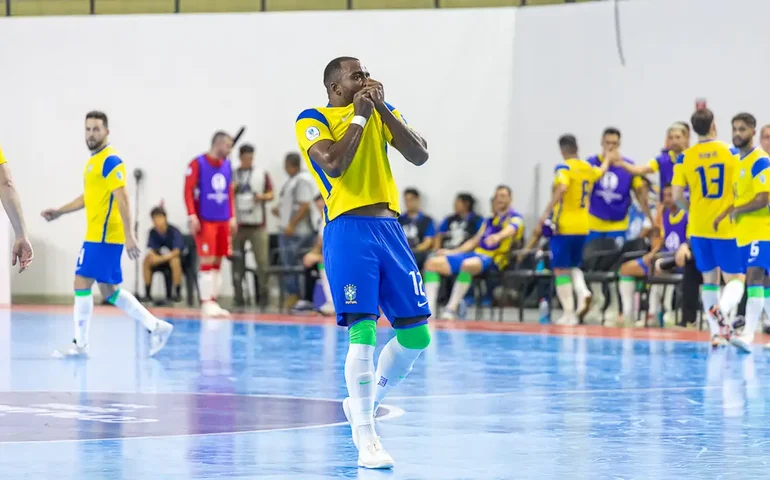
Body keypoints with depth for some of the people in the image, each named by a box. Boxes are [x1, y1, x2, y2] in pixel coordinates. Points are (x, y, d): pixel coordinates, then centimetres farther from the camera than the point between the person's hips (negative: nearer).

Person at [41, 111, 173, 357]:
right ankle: (155, 326, 16)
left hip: (103, 237, -10)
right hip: (97, 236, 10)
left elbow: (123, 199, -19)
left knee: (82, 284, -6)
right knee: (109, 290, 12)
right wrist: (59, 212, 24)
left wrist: (129, 235, -25)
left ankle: (80, 343, 1)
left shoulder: (110, 161, -13)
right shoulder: (94, 160, 17)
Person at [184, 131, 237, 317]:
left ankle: (214, 302, 11)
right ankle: (206, 303, -4)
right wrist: (192, 216, -15)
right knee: (207, 262, -7)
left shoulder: (227, 165, 13)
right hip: (205, 220, -6)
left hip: (223, 221, 6)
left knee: (217, 263, 7)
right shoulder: (198, 163, -6)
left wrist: (232, 217, 14)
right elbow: (188, 191, -8)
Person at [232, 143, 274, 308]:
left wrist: (263, 197, -13)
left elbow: (271, 194, 8)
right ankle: (238, 296, 6)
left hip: (258, 225, -1)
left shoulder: (262, 174, 7)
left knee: (262, 261, -7)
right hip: (237, 224, 1)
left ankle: (264, 293, 0)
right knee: (237, 263, 2)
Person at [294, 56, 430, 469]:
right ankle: (365, 439, -9)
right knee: (363, 332, -15)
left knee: (416, 334, 4)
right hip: (348, 229, -6)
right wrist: (359, 116, -9)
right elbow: (334, 165, -18)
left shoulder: (381, 111, 16)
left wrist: (382, 110, -4)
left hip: (389, 227, 6)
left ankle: (364, 405, 25)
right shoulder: (313, 120, 0)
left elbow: (420, 156, 2)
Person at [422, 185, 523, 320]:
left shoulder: (515, 219, 2)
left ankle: (451, 310, -37)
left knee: (467, 264, -41)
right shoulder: (489, 221, 25)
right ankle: (429, 307, -19)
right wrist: (451, 252, 19)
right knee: (433, 262, -6)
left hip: (492, 260, -8)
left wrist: (498, 236, -45)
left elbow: (510, 230, -22)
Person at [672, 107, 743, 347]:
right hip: (727, 226, -2)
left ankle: (716, 332, 11)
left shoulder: (684, 158, -2)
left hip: (699, 227, 2)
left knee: (709, 279, 14)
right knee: (735, 278, 4)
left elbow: (677, 195, -5)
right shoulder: (731, 152, -4)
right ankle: (721, 308, -28)